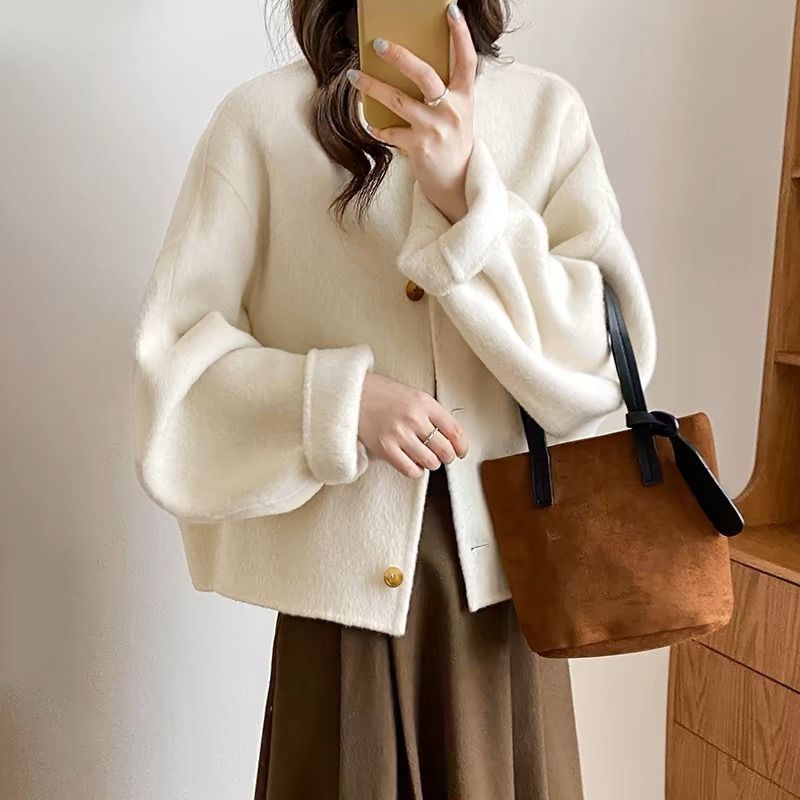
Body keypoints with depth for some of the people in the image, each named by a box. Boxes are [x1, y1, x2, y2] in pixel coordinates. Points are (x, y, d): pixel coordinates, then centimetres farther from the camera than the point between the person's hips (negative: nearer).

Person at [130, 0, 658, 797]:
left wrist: (468, 198, -21)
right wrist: (340, 399, -20)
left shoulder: (549, 111, -2)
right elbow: (173, 356, -5)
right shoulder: (261, 117, -7)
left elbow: (608, 359, -9)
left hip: (506, 562, 2)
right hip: (345, 571, -1)